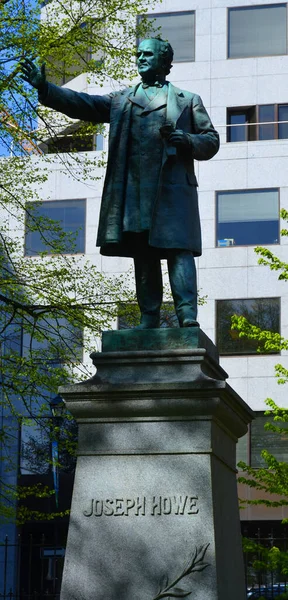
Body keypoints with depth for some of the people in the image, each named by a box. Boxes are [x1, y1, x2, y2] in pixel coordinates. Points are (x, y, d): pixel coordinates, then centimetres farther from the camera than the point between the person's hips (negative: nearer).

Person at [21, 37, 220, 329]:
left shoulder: (187, 100, 15)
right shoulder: (121, 99, 21)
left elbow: (211, 141, 13)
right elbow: (85, 105, 9)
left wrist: (187, 140, -9)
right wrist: (45, 88, -4)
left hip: (172, 187, -3)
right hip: (132, 190, 3)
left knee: (178, 250, -12)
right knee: (143, 254, 2)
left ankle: (187, 316, -18)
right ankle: (149, 320, 4)